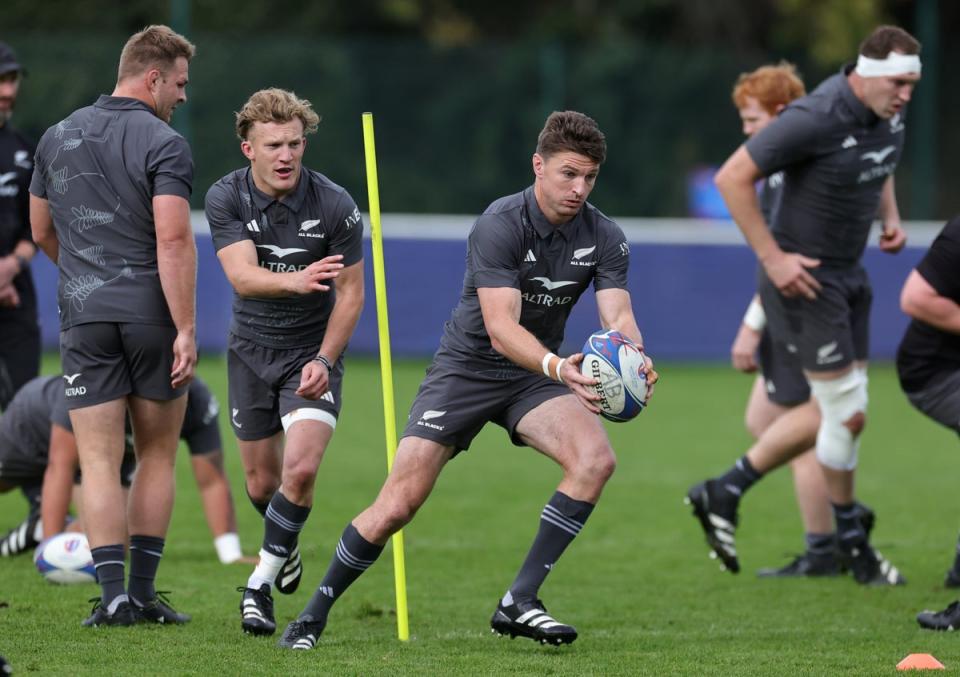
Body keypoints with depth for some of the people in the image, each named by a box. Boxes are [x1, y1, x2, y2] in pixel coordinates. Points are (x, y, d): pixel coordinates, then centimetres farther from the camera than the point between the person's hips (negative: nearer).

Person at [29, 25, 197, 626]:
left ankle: (112, 594, -8)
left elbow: (42, 231, 19)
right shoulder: (164, 144, -9)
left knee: (100, 463, 2)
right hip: (152, 314, -3)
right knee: (158, 457, 11)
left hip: (84, 315, 3)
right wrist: (186, 329, -16)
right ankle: (144, 592, 11)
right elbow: (173, 239, -17)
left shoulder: (59, 138, 10)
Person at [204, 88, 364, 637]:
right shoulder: (226, 198, -13)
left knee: (301, 468, -22)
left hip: (313, 351, -2)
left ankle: (261, 584, -8)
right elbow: (243, 276, -27)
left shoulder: (334, 205, -17)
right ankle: (286, 545, 43)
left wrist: (324, 360, -20)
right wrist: (296, 281, -47)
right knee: (263, 483, 10)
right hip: (252, 350, 2)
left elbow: (350, 293, -9)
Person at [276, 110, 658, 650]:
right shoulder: (500, 226, -23)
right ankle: (314, 614, 12)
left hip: (536, 375, 4)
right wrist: (558, 366, -49)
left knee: (596, 458, -25)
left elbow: (618, 316, -17)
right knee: (396, 508, -11)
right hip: (468, 367, -4)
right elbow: (501, 328, -31)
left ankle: (520, 602, -18)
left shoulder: (605, 238, -7)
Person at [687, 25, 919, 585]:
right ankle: (852, 542, 13)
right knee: (848, 413, -5)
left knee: (832, 414, 12)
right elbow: (732, 177, -21)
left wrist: (891, 218, 6)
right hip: (803, 276, -9)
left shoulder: (891, 114, 1)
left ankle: (723, 493, 24)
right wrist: (773, 258, -21)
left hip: (848, 275, 9)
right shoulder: (816, 119, -25)